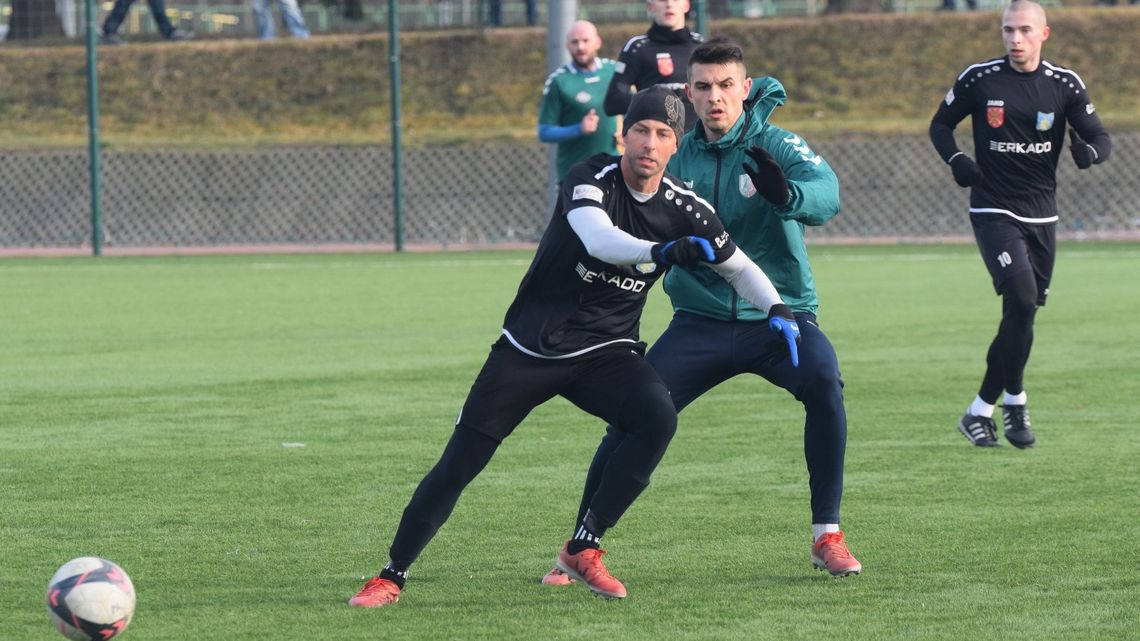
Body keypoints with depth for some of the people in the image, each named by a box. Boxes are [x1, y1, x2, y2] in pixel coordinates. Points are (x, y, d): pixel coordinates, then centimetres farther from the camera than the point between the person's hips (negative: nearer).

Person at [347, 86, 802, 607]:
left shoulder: (683, 209, -4)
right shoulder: (591, 179, -16)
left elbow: (739, 267, 9)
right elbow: (600, 240, -37)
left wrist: (777, 310, -10)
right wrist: (665, 251, -55)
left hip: (605, 352, 3)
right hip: (528, 348, -3)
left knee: (658, 418, -27)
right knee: (459, 463, -5)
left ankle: (582, 550, -14)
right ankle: (391, 576, 11)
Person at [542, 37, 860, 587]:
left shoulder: (776, 147, -8)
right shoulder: (680, 157, 5)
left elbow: (826, 192, -28)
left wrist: (787, 195, -49)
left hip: (779, 312, -3)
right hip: (700, 321, 3)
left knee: (823, 381, -32)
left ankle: (827, 537, -19)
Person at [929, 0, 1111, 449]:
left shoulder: (1065, 84, 0)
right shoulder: (978, 79, -4)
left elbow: (1100, 136, 2)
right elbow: (940, 125, 7)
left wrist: (1090, 150, -23)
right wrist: (956, 161, -13)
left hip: (1041, 217, 3)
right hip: (994, 212, -3)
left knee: (1022, 311, 6)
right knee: (1022, 300, -21)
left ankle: (982, 409, 18)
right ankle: (1013, 401, -5)